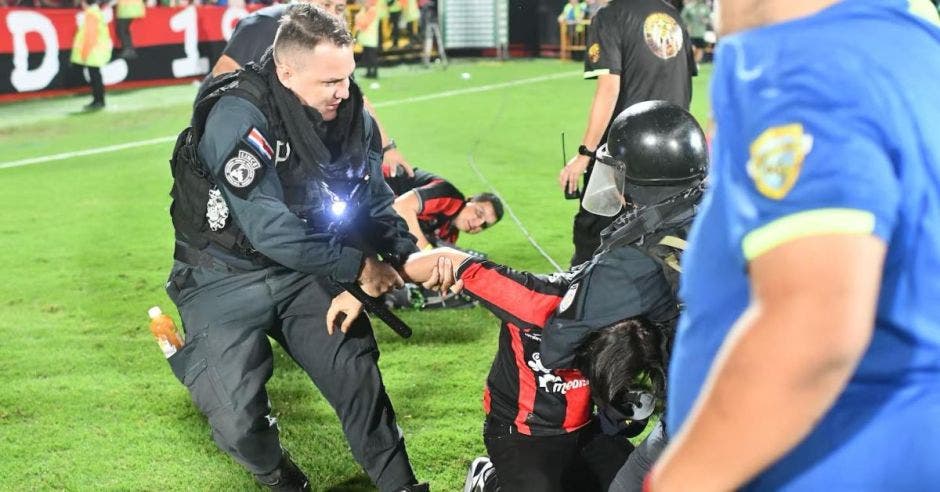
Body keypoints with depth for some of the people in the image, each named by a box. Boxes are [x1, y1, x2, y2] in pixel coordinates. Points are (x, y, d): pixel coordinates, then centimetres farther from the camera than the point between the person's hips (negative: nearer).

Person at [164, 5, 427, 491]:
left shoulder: (350, 113, -7)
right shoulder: (239, 116, -27)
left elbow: (375, 203, 2)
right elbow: (271, 231, -30)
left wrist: (411, 256, -17)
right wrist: (356, 267, -21)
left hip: (304, 269, 5)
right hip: (227, 277, -5)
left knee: (357, 376, -6)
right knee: (239, 424, -12)